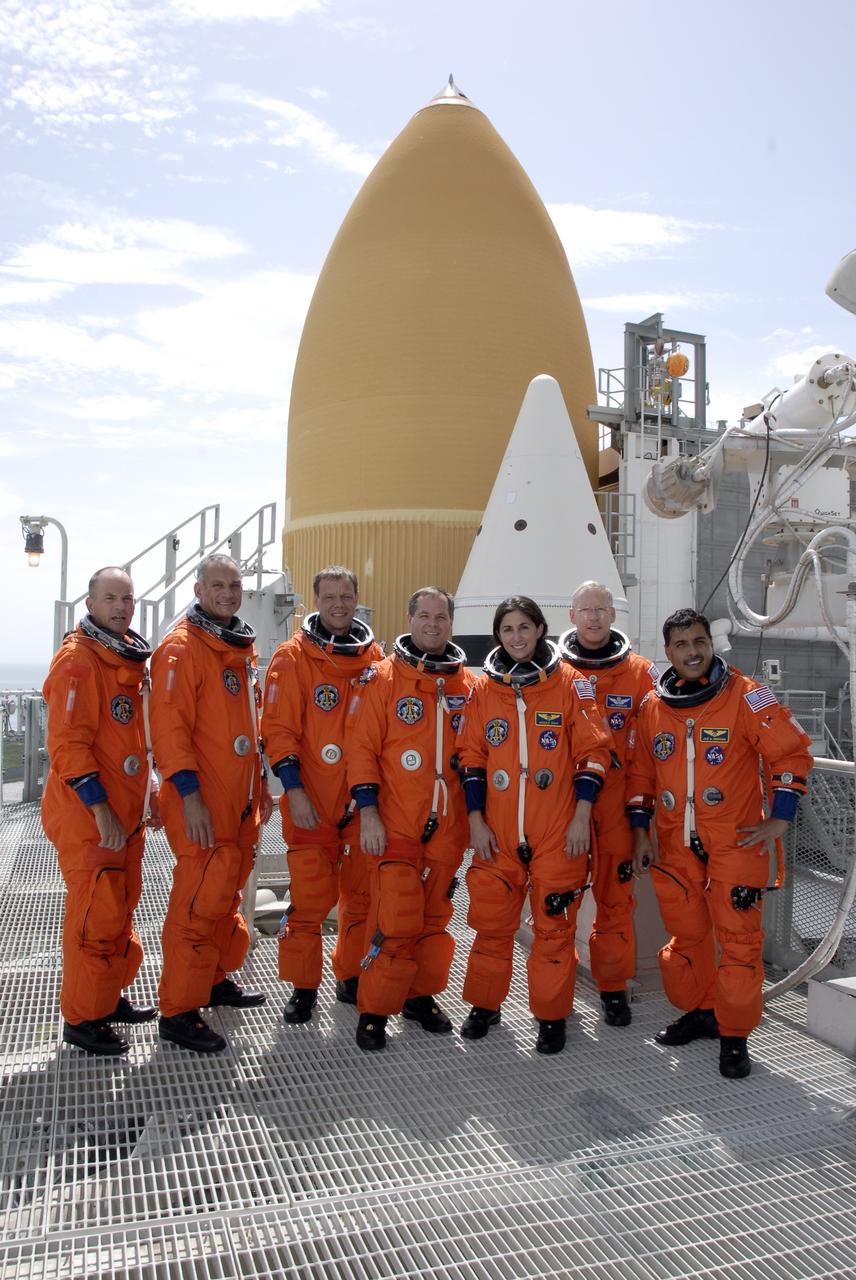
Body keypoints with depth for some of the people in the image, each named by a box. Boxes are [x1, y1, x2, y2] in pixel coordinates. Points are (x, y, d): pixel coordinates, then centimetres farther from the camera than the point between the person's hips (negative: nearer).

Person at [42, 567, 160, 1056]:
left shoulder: (131, 658, 12)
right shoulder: (78, 659, -14)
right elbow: (67, 743, -20)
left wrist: (147, 795, 18)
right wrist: (100, 808, -22)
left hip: (126, 812, 9)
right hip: (88, 816, -9)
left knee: (121, 907, 17)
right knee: (96, 915, -3)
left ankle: (112, 997, 32)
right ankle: (82, 1018, 11)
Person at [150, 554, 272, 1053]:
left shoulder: (244, 647, 13)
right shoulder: (182, 648, -12)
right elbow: (170, 729, -18)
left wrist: (261, 783, 19)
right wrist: (190, 795, -22)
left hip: (242, 800, 8)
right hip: (203, 804, -8)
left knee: (227, 893, 18)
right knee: (201, 900, -5)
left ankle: (215, 979, 34)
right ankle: (178, 1011, 7)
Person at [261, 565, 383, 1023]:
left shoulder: (373, 657, 8)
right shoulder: (293, 656, -2)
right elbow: (278, 728, -6)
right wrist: (293, 790, -14)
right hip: (312, 801, -4)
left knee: (363, 893, 11)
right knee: (311, 896, -2)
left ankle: (352, 978, 28)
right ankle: (302, 986, 15)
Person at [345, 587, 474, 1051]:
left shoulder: (468, 685, 7)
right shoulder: (384, 677, -3)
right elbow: (362, 747, -6)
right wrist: (368, 811, -12)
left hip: (448, 824, 4)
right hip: (395, 823, -4)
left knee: (435, 916, 13)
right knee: (396, 920, -6)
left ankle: (421, 996, 30)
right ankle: (373, 1011, 9)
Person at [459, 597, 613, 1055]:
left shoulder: (569, 683, -1)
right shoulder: (484, 688, 6)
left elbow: (593, 751, -2)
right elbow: (472, 759, 8)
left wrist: (582, 814, -7)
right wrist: (476, 820, 2)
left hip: (558, 832, -2)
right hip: (497, 833, 2)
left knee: (554, 923, 5)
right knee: (491, 920, 9)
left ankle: (551, 1016, 20)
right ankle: (484, 1005, 28)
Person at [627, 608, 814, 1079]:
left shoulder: (744, 695, -8)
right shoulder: (652, 706, 5)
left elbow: (791, 752, -5)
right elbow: (640, 773, 12)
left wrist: (780, 818, -7)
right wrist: (639, 831, 8)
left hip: (736, 841, -4)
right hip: (675, 845, 4)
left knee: (739, 937, -1)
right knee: (685, 933, 13)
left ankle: (734, 1036, 13)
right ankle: (698, 1011, 33)